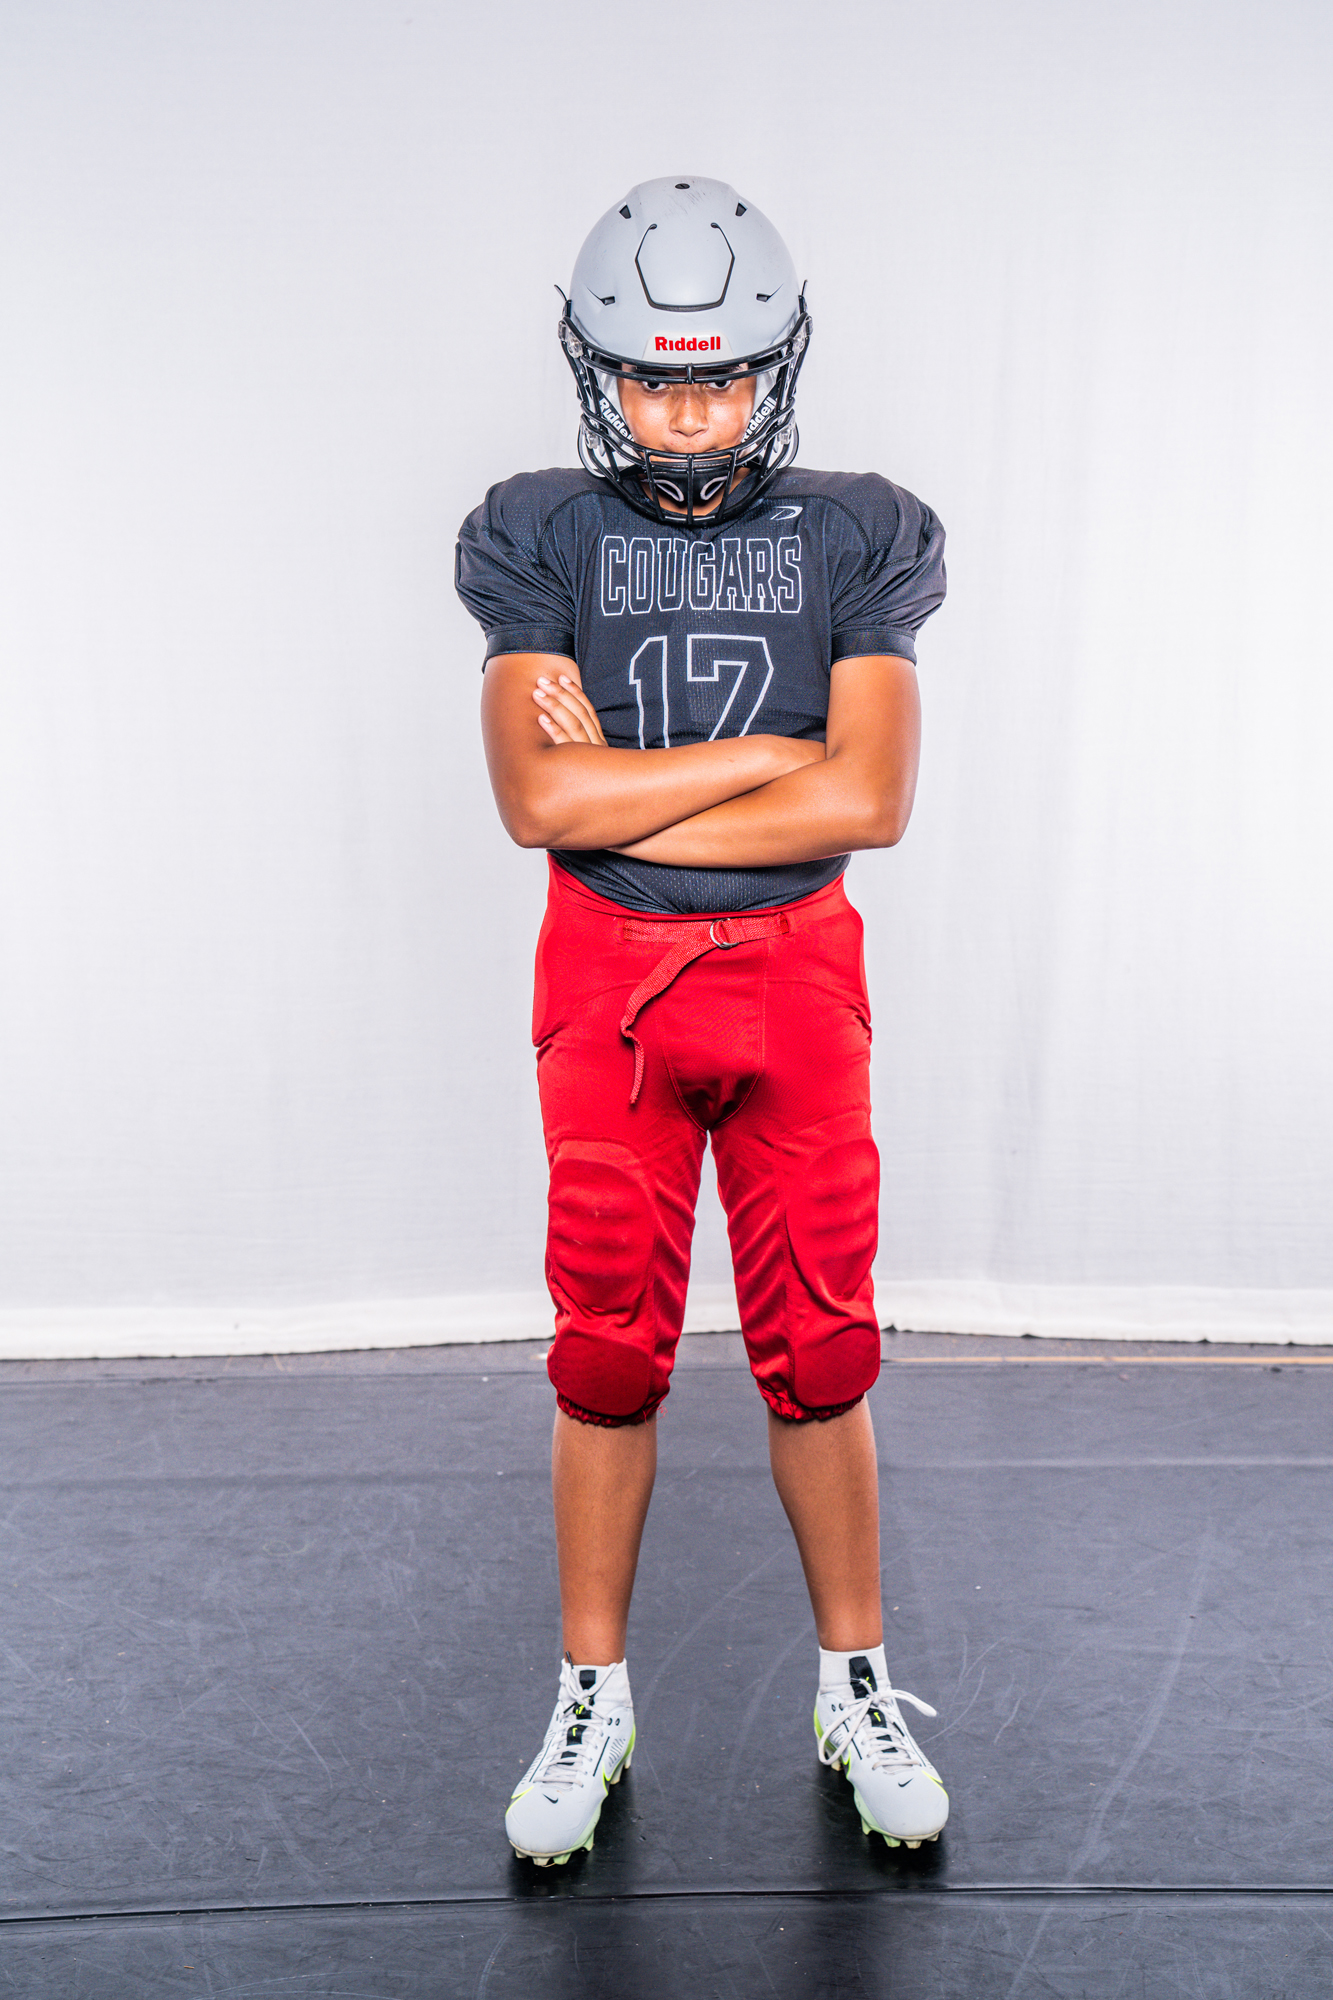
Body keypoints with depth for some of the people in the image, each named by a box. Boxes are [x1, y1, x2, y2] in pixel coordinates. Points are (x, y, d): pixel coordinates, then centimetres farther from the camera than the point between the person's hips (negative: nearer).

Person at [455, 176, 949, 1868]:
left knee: (818, 1348, 6)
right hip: (605, 972, 0)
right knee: (608, 1352, 5)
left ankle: (856, 1691, 26)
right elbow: (537, 798, -13)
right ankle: (593, 1703, 24)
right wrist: (767, 750, -12)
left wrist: (624, 798, -12)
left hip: (796, 968, 0)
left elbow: (870, 803, -11)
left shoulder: (853, 538, 1)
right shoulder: (543, 538, 1)